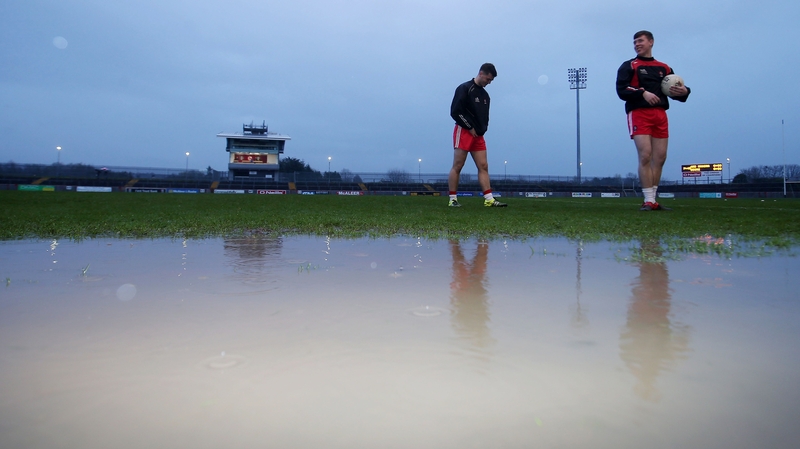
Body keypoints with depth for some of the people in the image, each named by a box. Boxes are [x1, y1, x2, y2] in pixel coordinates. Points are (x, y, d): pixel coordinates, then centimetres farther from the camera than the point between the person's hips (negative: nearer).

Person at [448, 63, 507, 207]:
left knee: (483, 166, 1)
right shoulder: (464, 88, -6)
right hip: (463, 132, -7)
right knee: (457, 166, -6)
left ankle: (489, 199, -1)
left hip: (478, 135, 8)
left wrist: (482, 130, 5)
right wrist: (470, 128, -12)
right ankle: (453, 199, -1)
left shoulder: (485, 94, 17)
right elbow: (455, 112, -14)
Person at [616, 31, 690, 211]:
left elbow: (674, 91, 17)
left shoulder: (664, 68, 19)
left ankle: (652, 200, 9)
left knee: (660, 158, 1)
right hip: (639, 114, -4)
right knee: (645, 156, -15)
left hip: (660, 115, 4)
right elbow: (621, 90, -6)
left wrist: (684, 91, -6)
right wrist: (643, 92, -19)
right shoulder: (629, 66, 8)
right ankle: (648, 201, -13)